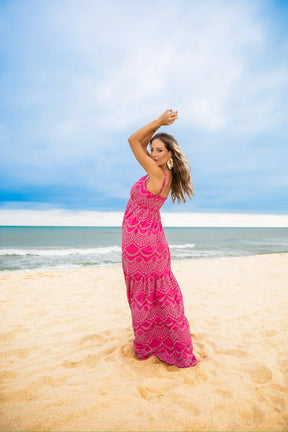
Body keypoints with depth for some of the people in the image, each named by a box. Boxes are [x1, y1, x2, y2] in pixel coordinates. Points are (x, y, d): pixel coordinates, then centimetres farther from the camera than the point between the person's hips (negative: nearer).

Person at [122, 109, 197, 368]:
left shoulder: (157, 174, -19)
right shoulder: (165, 173, 4)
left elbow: (133, 141, -13)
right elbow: (141, 144, 13)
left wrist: (159, 122, -6)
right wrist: (159, 124, 5)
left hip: (138, 240, -9)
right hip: (153, 237, 9)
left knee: (142, 294, 7)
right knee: (162, 293, 16)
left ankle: (144, 347, 28)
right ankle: (179, 347, 30)